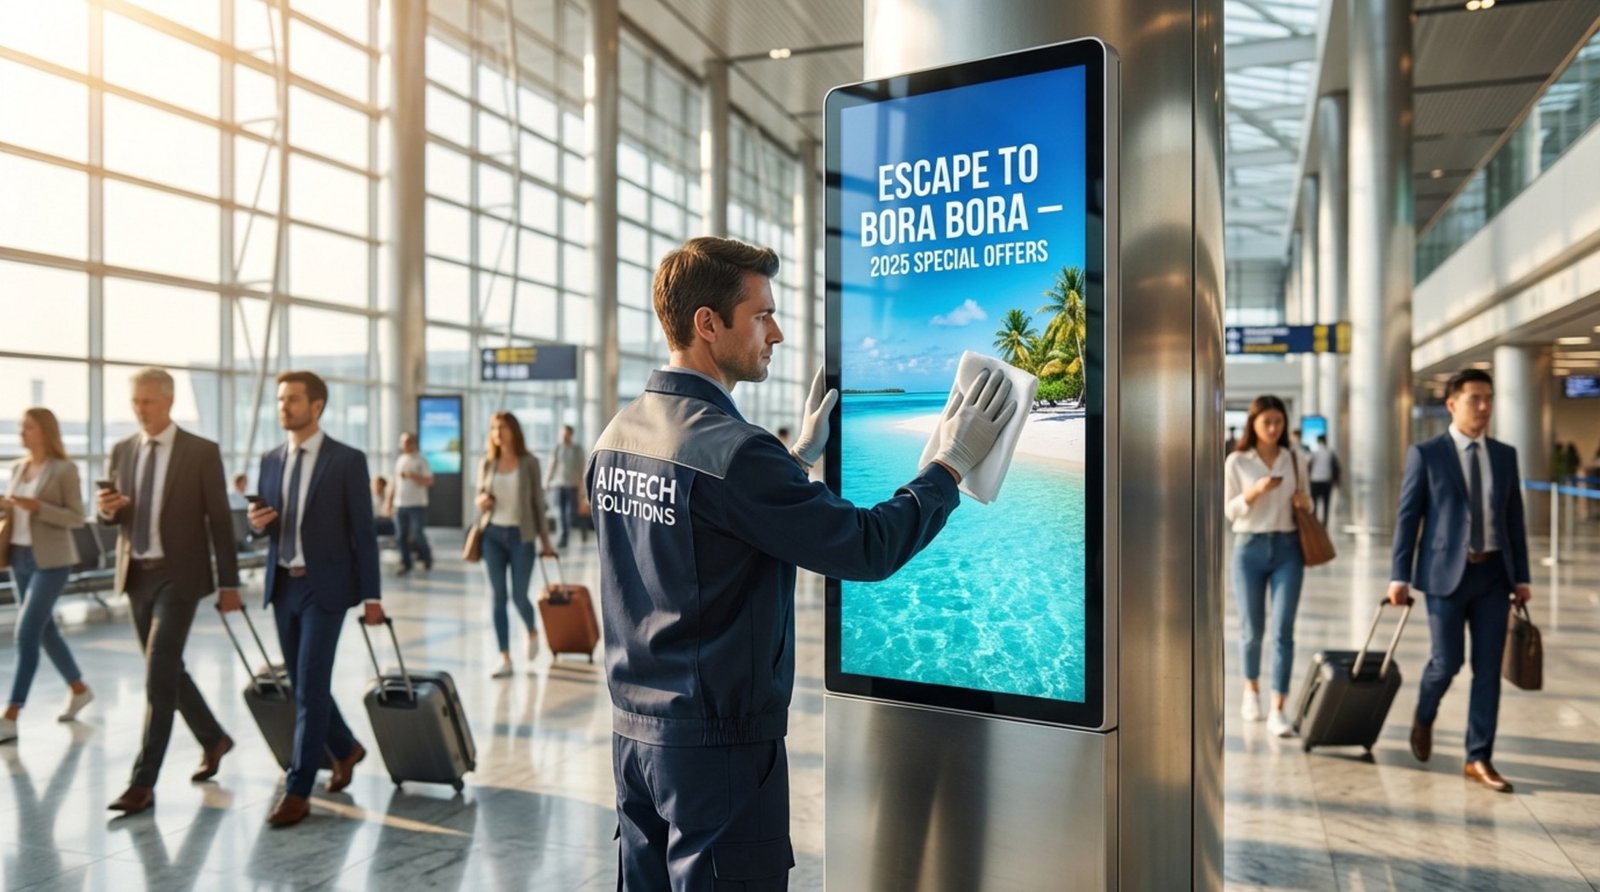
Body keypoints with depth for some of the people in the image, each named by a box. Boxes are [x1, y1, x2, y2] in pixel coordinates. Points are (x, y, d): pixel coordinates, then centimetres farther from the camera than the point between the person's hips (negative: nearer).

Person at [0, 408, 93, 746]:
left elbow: (77, 517, -11)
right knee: (44, 631, 14)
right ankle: (79, 689, 31)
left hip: (51, 561, -7)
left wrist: (38, 507, -24)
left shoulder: (64, 469, -10)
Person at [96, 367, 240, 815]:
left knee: (158, 676, -9)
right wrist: (107, 508, -13)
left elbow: (220, 520, -7)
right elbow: (112, 516, 12)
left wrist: (229, 583, -8)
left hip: (179, 575, -6)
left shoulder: (202, 452, -7)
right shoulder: (122, 451, 8)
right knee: (166, 670, 15)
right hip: (136, 575, 6)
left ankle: (143, 782, -3)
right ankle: (213, 739, 35)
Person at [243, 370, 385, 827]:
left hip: (325, 587, -6)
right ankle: (345, 749, 36)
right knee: (302, 684, 14)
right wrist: (257, 522, -9)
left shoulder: (347, 460, -7)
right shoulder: (270, 461, 9)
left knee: (311, 687, -6)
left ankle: (298, 790, 4)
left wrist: (371, 596, -9)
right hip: (282, 585, 6)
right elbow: (266, 527, 17)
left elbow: (363, 531, -8)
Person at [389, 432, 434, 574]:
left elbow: (429, 481, -10)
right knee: (402, 536, 5)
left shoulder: (421, 461, -3)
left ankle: (427, 557, 18)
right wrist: (390, 504, 13)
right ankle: (406, 563, 15)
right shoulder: (399, 461, 12)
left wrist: (412, 475, -20)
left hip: (417, 505, -5)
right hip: (400, 505, 5)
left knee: (418, 535, -5)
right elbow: (395, 484, 16)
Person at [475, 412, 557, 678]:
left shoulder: (529, 462, -1)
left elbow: (538, 502, 1)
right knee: (499, 598, 3)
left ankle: (532, 632, 31)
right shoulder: (486, 464, 5)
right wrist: (481, 502, -10)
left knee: (519, 596, -2)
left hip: (521, 536, -3)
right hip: (493, 535, 3)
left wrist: (545, 540, 1)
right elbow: (479, 497, 16)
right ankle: (505, 659, 9)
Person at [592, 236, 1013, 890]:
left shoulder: (617, 436, 3)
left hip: (633, 728, 8)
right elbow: (868, 548, -20)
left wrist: (800, 455, 18)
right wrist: (952, 462, -7)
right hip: (718, 741, -8)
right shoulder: (731, 450, -23)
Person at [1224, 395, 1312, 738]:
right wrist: (1256, 491, -18)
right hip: (1249, 548, -1)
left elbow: (1305, 501, 16)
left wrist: (1304, 502, -7)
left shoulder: (1295, 459, 6)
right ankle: (1251, 689, 34)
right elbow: (1229, 510, -2)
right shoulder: (1236, 462, -1)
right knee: (1252, 629, 8)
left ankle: (1278, 710, -2)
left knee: (1283, 630, -6)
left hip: (1288, 548, 1)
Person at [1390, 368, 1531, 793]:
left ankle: (1479, 759, 12)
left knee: (1488, 668, 3)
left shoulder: (1505, 455, 10)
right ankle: (1424, 720, 30)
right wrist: (1400, 576, -8)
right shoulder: (1426, 454, -3)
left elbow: (1514, 518, 12)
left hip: (1493, 573, 4)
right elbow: (1407, 517, -4)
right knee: (1447, 661, -1)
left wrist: (1521, 576, 7)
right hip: (1446, 573, -4)